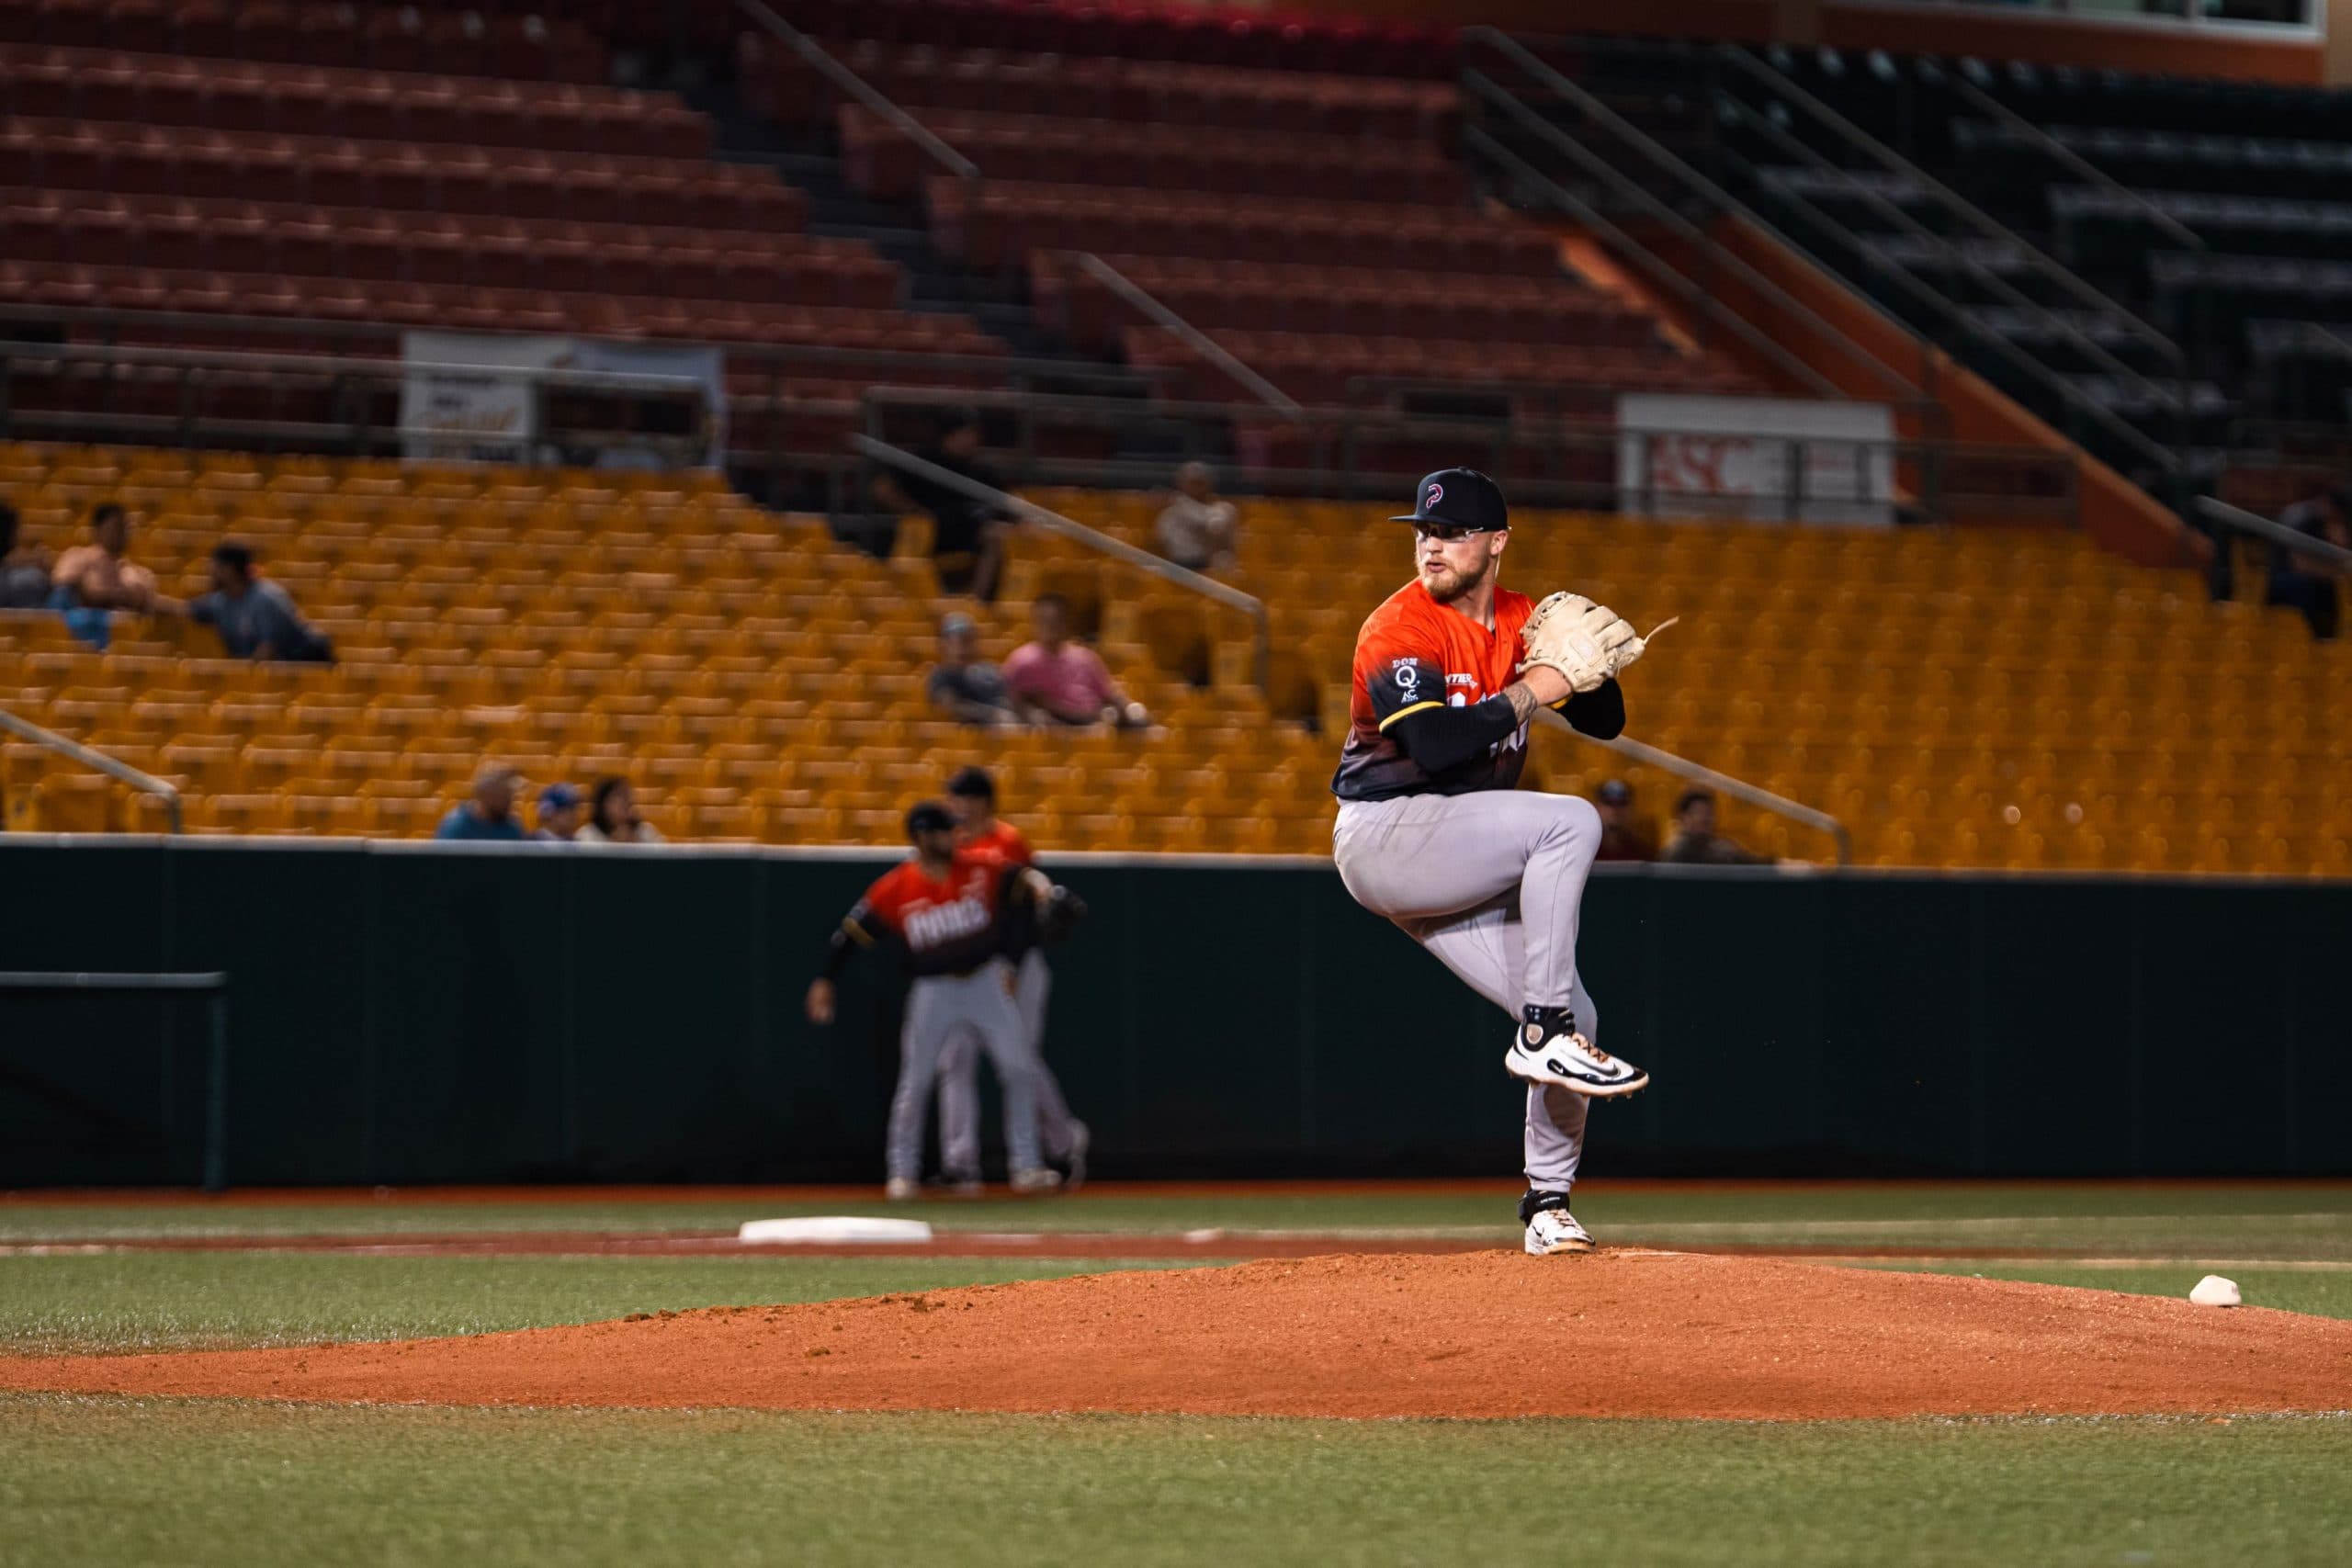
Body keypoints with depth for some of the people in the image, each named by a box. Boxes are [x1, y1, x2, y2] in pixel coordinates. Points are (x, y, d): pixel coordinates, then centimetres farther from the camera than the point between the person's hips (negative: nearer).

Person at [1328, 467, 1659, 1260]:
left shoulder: (1522, 623, 9)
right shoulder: (1401, 627, -13)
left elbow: (1605, 721, 9)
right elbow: (1435, 745, -27)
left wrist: (1587, 660, -10)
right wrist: (1528, 692, -23)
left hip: (1456, 867, 7)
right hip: (1382, 837, -7)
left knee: (1573, 1017, 0)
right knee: (1570, 822, -25)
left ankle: (1549, 1202, 14)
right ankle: (1542, 1035, -24)